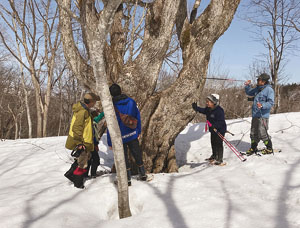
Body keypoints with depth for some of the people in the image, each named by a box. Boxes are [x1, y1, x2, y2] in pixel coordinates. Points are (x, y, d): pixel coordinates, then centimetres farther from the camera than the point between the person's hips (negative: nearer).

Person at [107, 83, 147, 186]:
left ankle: (127, 179, 18)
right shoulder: (131, 102, -6)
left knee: (123, 158, 11)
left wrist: (110, 142, -8)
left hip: (120, 138, -4)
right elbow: (138, 117, 3)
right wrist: (138, 131, 16)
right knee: (137, 154, 19)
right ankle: (143, 174, 32)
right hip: (133, 135, 4)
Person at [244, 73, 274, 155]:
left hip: (263, 115, -8)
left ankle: (269, 148, 10)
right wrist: (247, 86, 13)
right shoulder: (257, 89, 13)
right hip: (255, 115, 8)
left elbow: (271, 103, -18)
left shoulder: (269, 90, -11)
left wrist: (262, 105, -34)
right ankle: (253, 148, 26)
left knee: (262, 133, -6)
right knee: (253, 133, 13)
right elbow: (249, 92, 30)